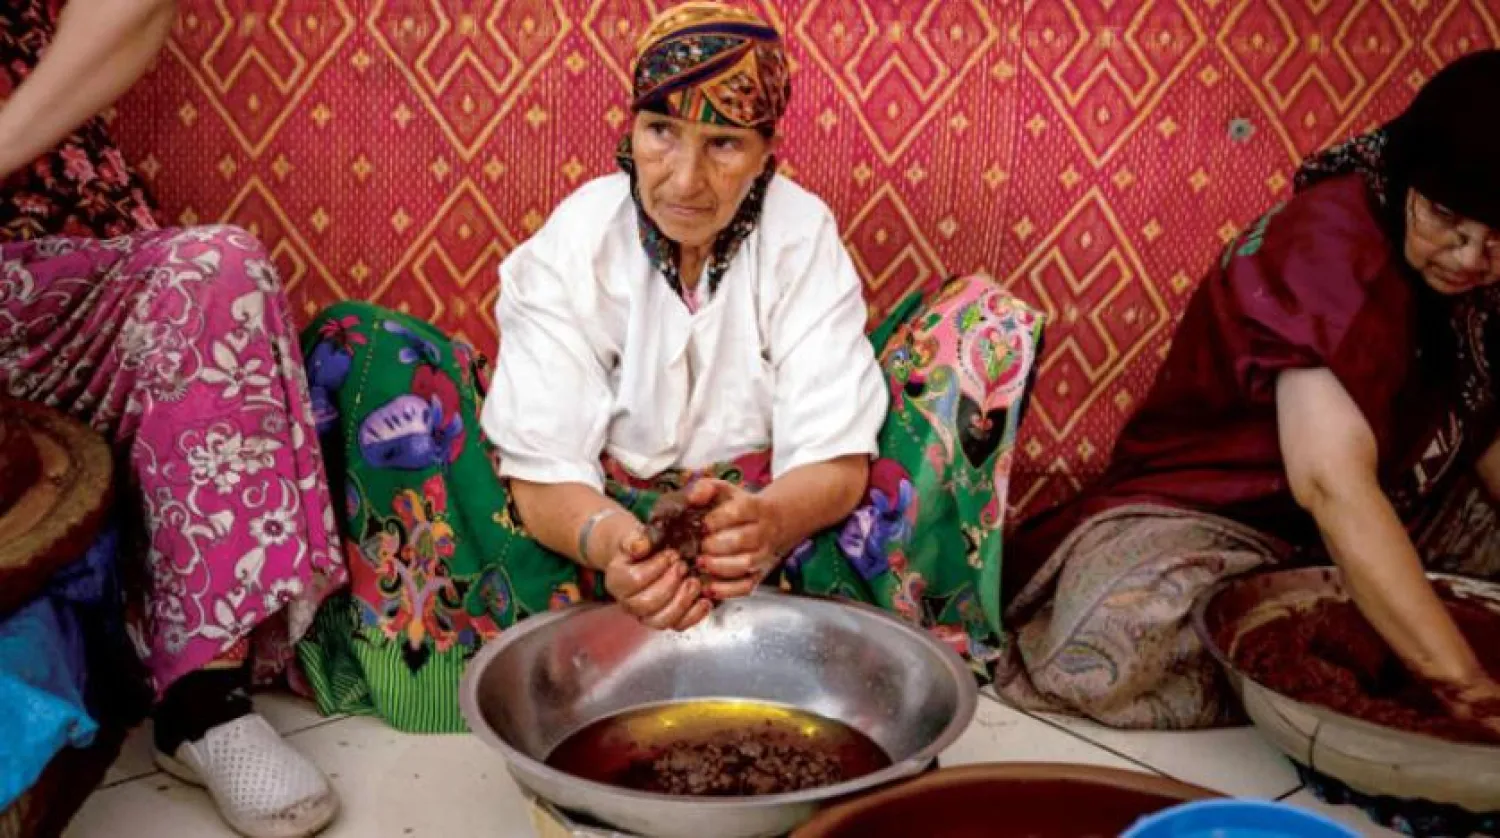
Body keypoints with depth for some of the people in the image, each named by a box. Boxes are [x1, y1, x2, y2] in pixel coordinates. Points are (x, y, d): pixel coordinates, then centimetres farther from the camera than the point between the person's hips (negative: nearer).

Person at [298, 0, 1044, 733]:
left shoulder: (804, 236, -11)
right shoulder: (571, 245, -14)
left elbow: (836, 455, -18)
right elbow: (546, 468, -21)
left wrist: (771, 519, -41)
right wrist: (608, 542, -44)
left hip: (756, 527, 1)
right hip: (599, 531, 0)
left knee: (984, 325, -16)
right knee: (358, 349, -20)